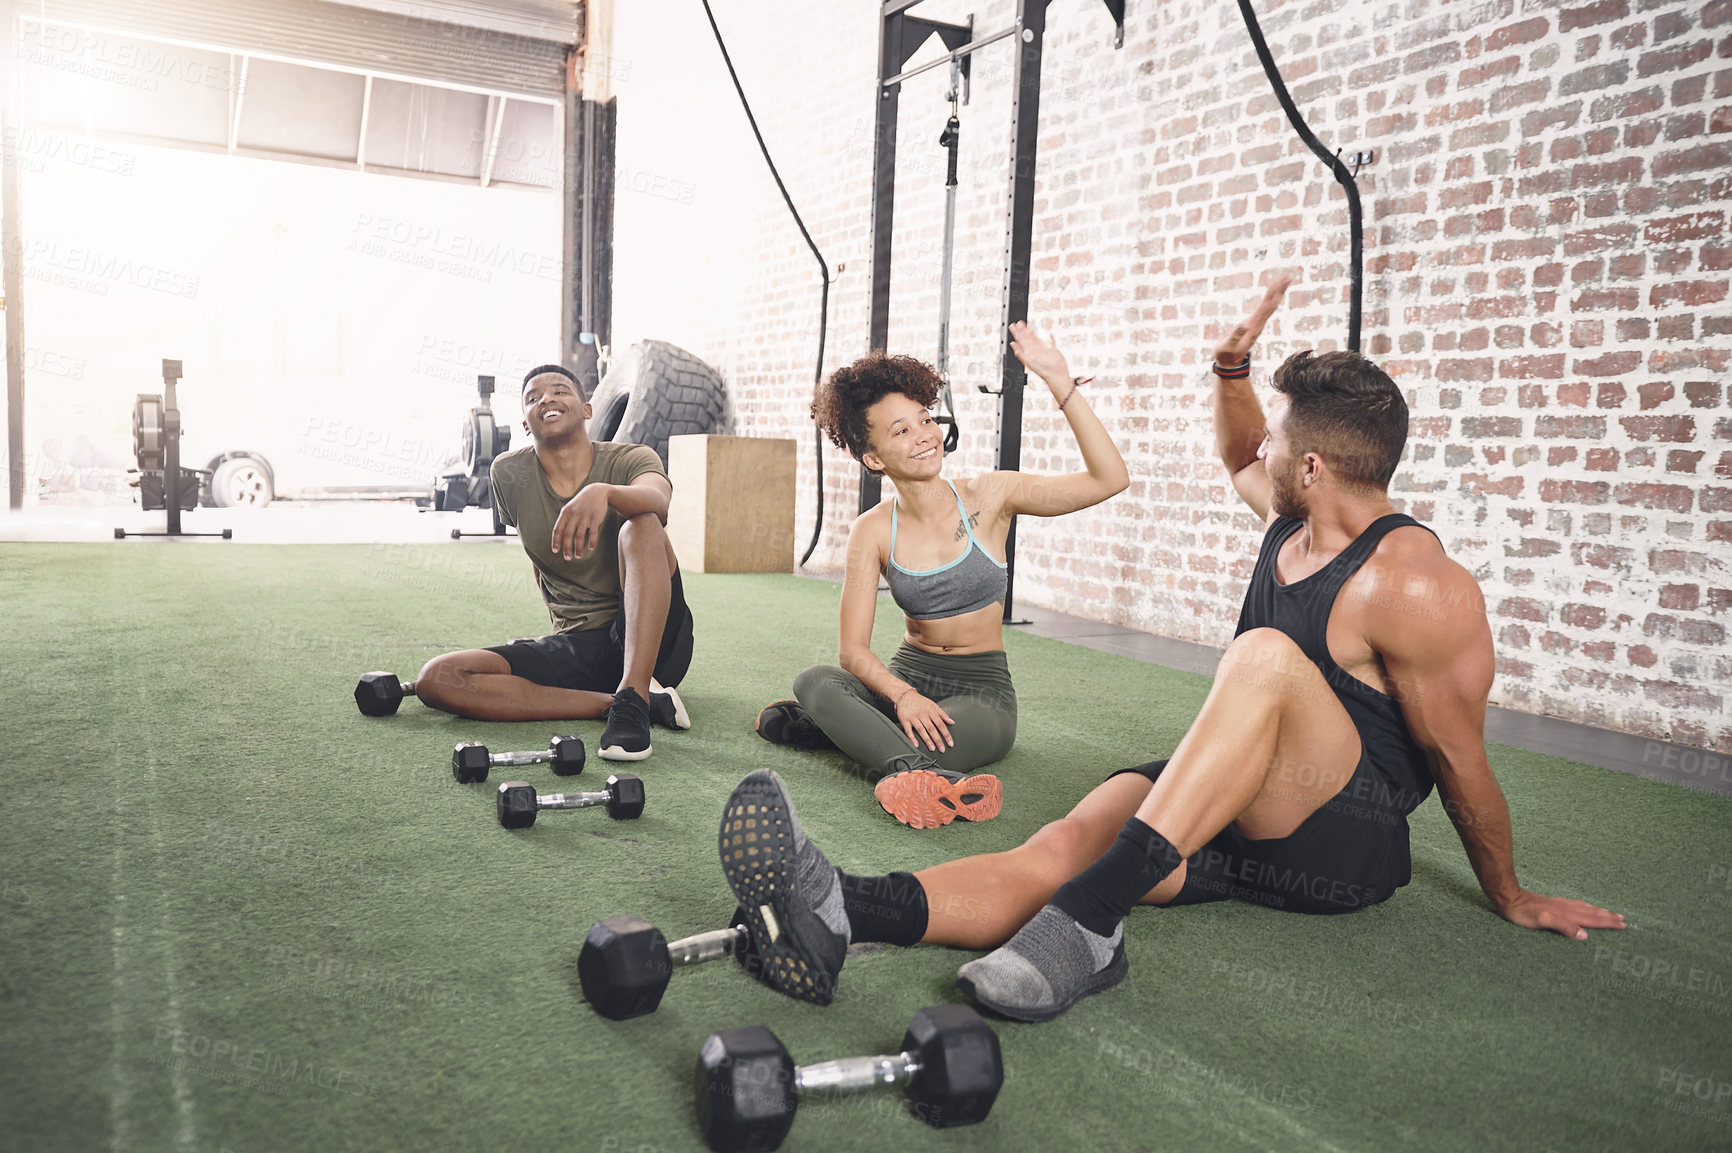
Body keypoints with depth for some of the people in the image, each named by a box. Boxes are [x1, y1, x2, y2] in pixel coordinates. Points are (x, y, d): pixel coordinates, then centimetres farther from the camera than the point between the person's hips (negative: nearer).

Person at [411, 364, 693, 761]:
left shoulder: (631, 460, -6)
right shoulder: (509, 473, 3)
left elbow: (657, 498, -31)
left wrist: (603, 492, -52)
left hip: (653, 639, -3)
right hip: (573, 646, 4)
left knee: (641, 524, -30)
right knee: (436, 679, -17)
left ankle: (632, 697, -38)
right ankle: (612, 701, -23)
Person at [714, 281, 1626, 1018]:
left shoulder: (1414, 587, -16)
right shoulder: (1293, 516, 7)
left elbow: (1459, 758, -9)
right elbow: (1238, 459, 29)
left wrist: (1510, 899, 2)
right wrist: (1232, 366, 11)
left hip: (1344, 840, -6)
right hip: (1233, 815, 6)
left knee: (1267, 655, -37)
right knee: (1070, 838, -26)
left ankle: (1087, 920, -47)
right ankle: (836, 913, -51)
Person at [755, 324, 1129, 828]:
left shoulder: (988, 497, -6)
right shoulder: (873, 532, -3)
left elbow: (1109, 479, -14)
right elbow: (854, 650, -7)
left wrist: (1059, 381, -20)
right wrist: (903, 696, -28)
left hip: (982, 689, -3)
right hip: (907, 673, 3)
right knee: (813, 681, -31)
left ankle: (841, 729, -12)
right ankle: (933, 777, -42)